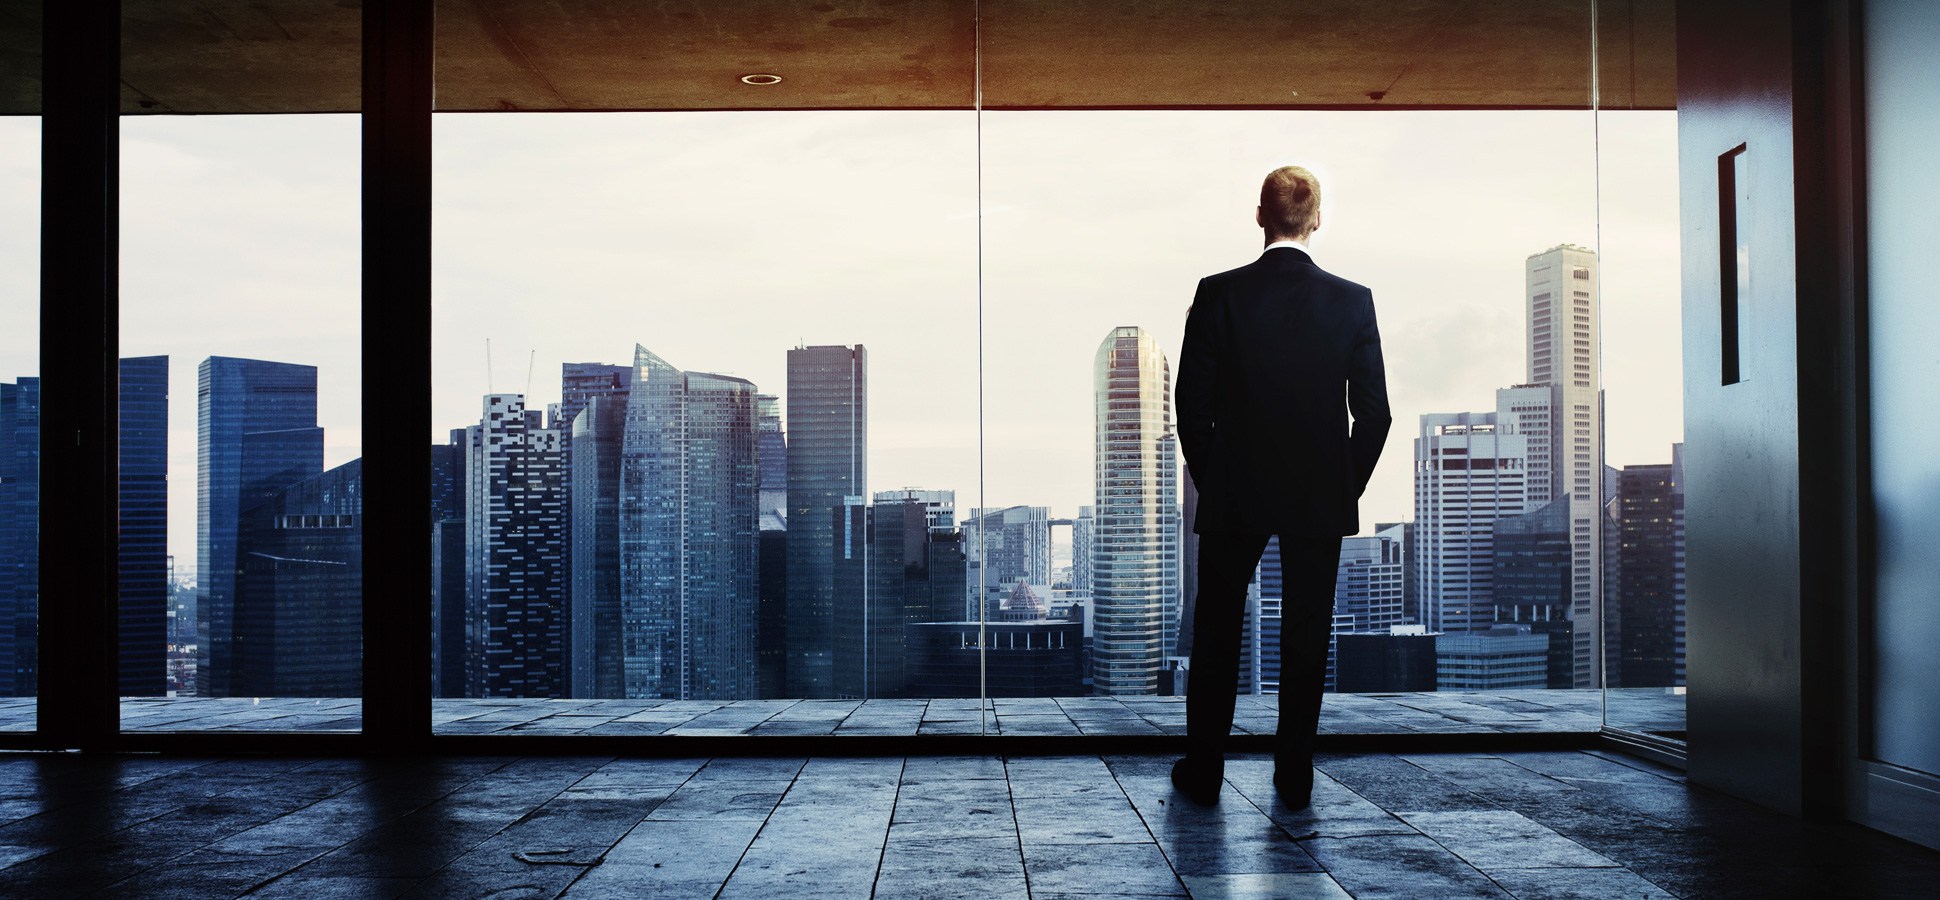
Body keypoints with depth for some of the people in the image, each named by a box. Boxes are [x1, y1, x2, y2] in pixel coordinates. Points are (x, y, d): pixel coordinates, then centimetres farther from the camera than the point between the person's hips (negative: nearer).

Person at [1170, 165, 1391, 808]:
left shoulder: (1218, 294, -9)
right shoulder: (1353, 301, -5)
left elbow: (1192, 400, -7)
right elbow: (1373, 411, -3)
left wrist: (1206, 476, 6)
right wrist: (1349, 485, 9)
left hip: (1233, 494, -1)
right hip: (1321, 496, 1)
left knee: (1216, 635, 11)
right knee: (1306, 637, 10)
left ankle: (1203, 774, 19)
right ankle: (1295, 779, 16)